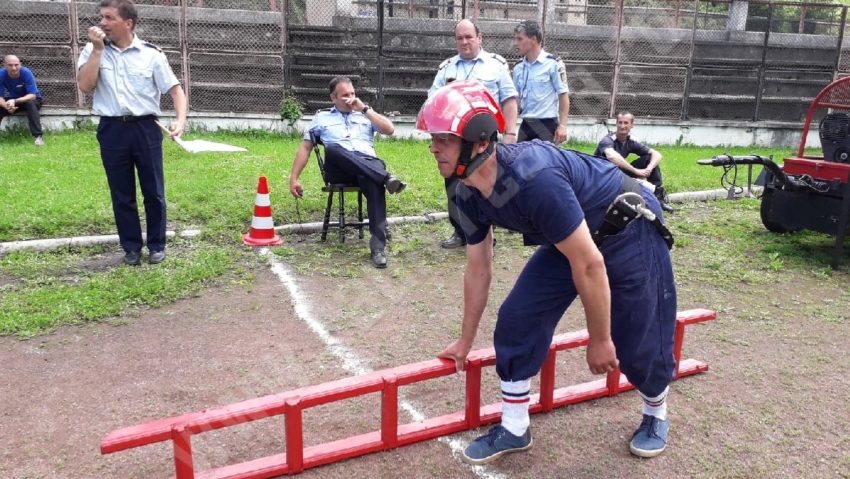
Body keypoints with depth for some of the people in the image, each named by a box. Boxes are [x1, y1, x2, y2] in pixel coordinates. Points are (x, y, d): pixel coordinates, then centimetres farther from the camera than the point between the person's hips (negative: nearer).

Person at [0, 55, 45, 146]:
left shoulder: (26, 73, -28)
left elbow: (32, 95, -31)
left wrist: (15, 101, -46)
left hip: (31, 99, -3)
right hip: (12, 100, 3)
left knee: (30, 103, -36)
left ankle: (38, 136, -38)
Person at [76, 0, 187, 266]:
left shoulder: (151, 54, 0)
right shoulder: (92, 51, 6)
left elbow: (175, 88, -1)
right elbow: (85, 86, -7)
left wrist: (181, 119, -17)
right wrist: (98, 49, -8)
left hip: (145, 128, -2)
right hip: (111, 130, 2)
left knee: (153, 191, 5)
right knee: (121, 194, 8)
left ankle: (157, 245, 20)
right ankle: (131, 247, 21)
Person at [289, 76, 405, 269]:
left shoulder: (365, 115, 26)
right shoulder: (321, 117, 24)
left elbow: (390, 130, 9)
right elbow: (305, 148, 20)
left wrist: (365, 109, 7)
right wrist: (293, 179, 10)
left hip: (368, 165, 0)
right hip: (339, 170, 0)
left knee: (375, 184, -37)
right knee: (333, 149, -37)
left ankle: (378, 245, -47)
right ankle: (386, 178, -47)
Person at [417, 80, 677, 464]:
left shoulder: (533, 178, -38)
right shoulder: (469, 195, -11)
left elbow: (589, 263, -31)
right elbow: (478, 269, 4)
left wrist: (599, 339, -19)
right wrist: (465, 340, 13)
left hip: (631, 232, -7)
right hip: (570, 239, 7)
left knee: (638, 343, 2)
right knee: (517, 320, -3)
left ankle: (655, 414, 36)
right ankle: (513, 429, 14)